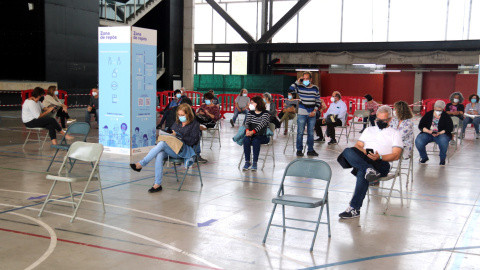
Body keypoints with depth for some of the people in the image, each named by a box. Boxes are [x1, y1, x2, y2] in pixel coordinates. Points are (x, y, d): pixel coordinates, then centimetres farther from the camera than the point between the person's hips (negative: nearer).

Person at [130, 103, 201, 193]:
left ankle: (141, 164, -25)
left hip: (185, 151, -5)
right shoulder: (177, 123, 24)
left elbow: (192, 141, -5)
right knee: (159, 155, -31)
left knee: (162, 144, -30)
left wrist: (177, 136, -13)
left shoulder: (195, 125, 5)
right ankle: (157, 184, -34)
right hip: (171, 148, 6)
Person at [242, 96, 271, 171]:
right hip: (251, 135, 4)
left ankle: (255, 162, -29)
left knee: (255, 140, -35)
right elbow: (247, 123, 2)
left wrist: (253, 131, -33)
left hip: (263, 136, -4)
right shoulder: (250, 113, 15)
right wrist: (247, 130, -22)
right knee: (246, 139, -28)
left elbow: (262, 124, -18)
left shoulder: (265, 113, -3)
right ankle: (247, 161, -25)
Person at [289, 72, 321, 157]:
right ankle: (299, 150, 8)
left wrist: (315, 111, -4)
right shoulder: (300, 87, -1)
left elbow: (318, 101, 7)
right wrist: (298, 82, -13)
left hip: (312, 114, 2)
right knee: (300, 132, -1)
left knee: (311, 133, 9)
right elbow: (290, 89, -17)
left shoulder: (315, 88, 5)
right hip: (302, 113, -2)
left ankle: (310, 150, 17)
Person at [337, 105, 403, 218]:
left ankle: (354, 209, -38)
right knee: (348, 151, -29)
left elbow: (396, 155, 5)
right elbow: (357, 146, 20)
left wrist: (379, 157, -13)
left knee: (362, 173, -38)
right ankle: (369, 170, -47)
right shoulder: (369, 130, 31)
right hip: (363, 159, 4)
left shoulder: (395, 134, 19)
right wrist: (365, 152, -5)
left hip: (381, 163, -4)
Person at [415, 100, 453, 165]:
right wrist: (428, 131, -18)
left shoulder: (446, 116, 4)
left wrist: (439, 133, -20)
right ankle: (424, 157, 1)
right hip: (427, 134, 1)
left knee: (443, 141, -38)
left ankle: (442, 159, -10)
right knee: (418, 141, -29)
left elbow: (450, 128, -4)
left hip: (441, 134, -1)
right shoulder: (428, 114, 7)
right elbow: (420, 126, 2)